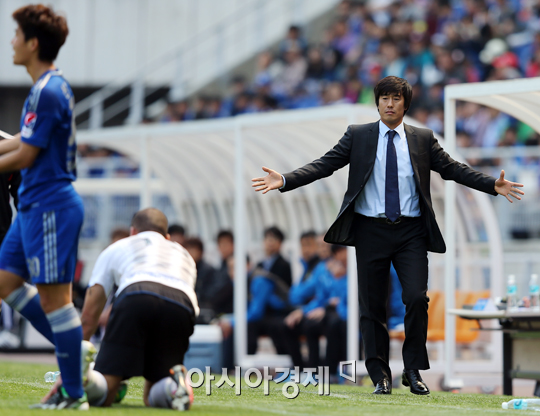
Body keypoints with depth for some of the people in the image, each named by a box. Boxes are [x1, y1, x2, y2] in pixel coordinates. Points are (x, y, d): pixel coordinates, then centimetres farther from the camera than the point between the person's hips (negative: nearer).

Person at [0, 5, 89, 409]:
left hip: (50, 206, -10)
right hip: (35, 207, 10)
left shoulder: (48, 92, -18)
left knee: (53, 296, -6)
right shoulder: (49, 87, 13)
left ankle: (74, 394, -1)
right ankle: (75, 350, 17)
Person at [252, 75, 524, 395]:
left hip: (411, 232, 0)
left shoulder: (423, 139, 8)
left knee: (417, 299, -12)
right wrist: (285, 181, -13)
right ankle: (381, 377, 13)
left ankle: (414, 371, 2)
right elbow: (324, 165, 0)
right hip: (372, 230, 0)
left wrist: (494, 186, -4)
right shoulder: (358, 136, 5)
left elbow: (453, 168, 7)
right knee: (373, 306, 3)